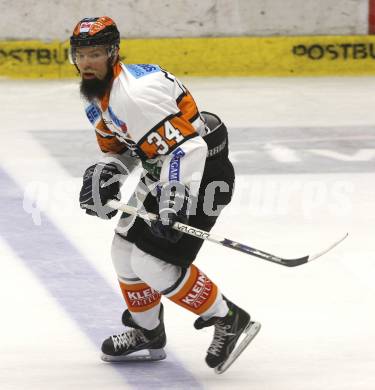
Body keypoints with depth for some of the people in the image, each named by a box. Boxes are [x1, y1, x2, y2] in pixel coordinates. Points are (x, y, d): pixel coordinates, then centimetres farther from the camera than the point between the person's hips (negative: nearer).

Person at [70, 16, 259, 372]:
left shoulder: (135, 93, -27)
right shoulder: (97, 98, 7)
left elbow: (186, 147, -33)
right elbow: (118, 147, 20)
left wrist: (173, 206, -37)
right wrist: (104, 173, -3)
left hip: (203, 171, -11)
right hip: (163, 172, 11)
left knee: (153, 261, -14)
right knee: (126, 247, 15)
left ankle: (228, 320, 0)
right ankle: (146, 332, 33)